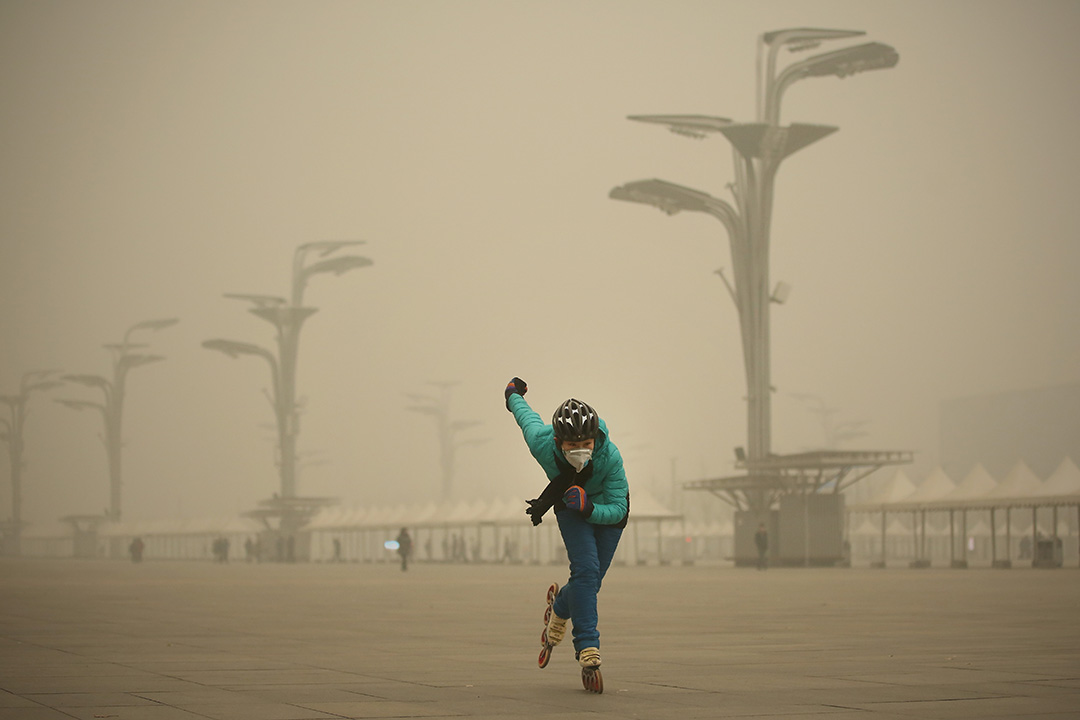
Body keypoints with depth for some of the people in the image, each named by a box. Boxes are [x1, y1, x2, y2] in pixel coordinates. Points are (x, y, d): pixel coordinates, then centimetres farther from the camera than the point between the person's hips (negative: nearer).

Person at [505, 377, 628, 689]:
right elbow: (528, 416, -11)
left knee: (591, 580, 3)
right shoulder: (542, 443, -34)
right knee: (585, 570, -21)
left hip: (605, 507, 0)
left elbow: (617, 509, -28)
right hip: (569, 503, 0)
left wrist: (588, 508, -48)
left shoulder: (610, 456, -38)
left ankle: (560, 606, 37)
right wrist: (513, 394, 11)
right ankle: (588, 649, -19)